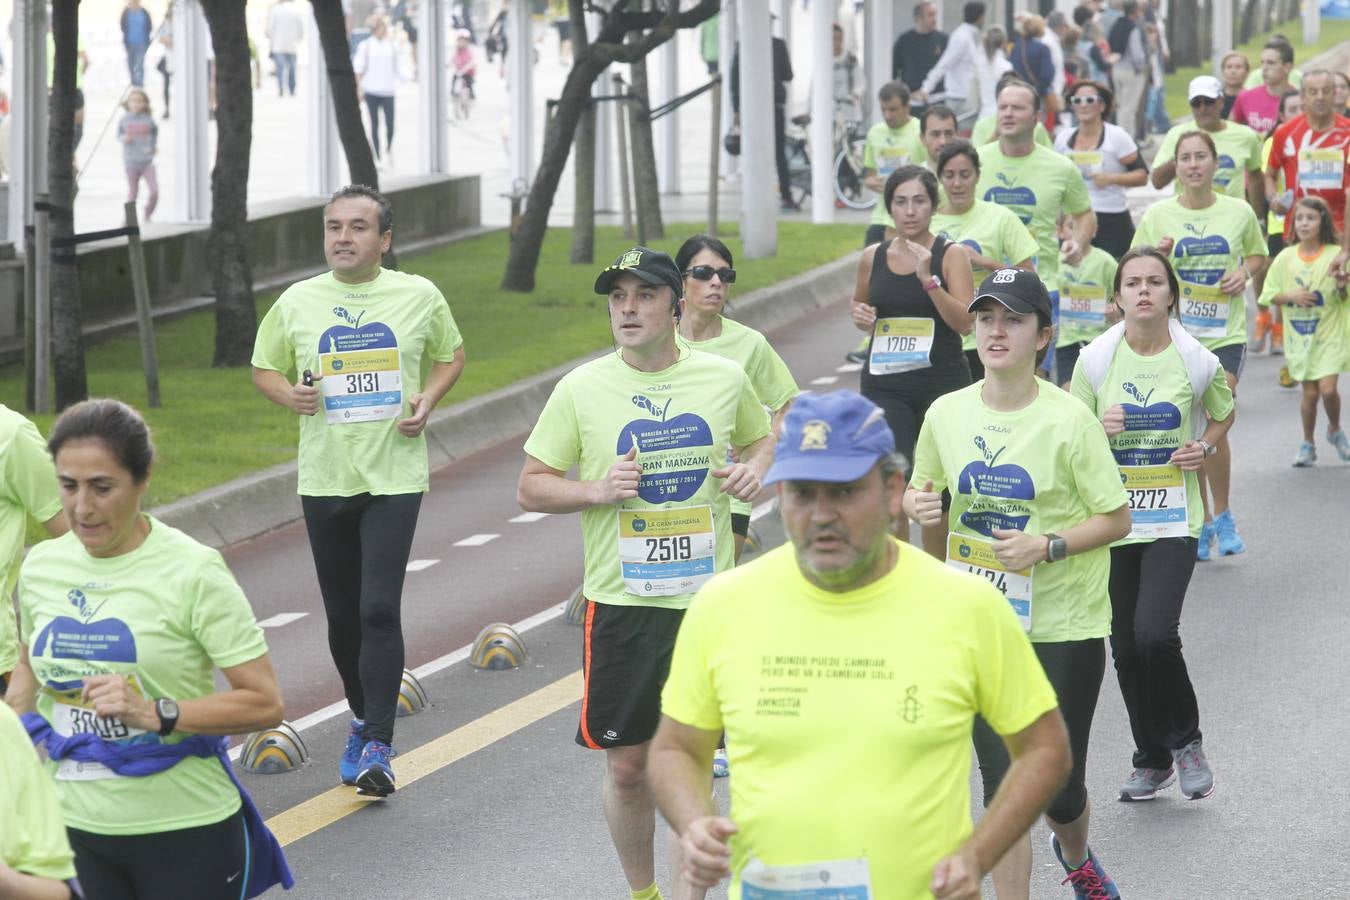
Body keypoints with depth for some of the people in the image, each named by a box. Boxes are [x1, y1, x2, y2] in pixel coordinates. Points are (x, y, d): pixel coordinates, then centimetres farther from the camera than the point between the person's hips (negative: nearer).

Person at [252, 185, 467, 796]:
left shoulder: (419, 297, 0)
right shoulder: (297, 303, 2)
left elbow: (450, 355, 16)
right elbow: (264, 368, 14)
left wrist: (428, 399, -3)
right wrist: (289, 394, -9)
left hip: (395, 477, -3)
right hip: (325, 480, 3)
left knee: (379, 609, -14)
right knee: (343, 615, 11)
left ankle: (378, 747, -13)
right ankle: (363, 719, 33)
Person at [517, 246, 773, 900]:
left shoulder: (725, 378, 2)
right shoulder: (581, 389, -2)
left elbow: (762, 439, 21)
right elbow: (530, 487, 2)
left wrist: (753, 471, -2)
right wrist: (597, 490, -15)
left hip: (708, 599, 1)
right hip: (620, 602, 0)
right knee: (627, 765, 6)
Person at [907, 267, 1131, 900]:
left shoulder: (1069, 420, -12)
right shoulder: (947, 413, -1)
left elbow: (1116, 519, -8)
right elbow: (922, 489, 15)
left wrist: (1048, 545, -23)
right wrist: (918, 505, -9)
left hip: (1064, 626, -2)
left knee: (1059, 784, 7)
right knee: (1003, 785, -2)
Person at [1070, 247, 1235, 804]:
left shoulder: (1195, 360, -4)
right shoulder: (1096, 359, -2)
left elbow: (1223, 415, 15)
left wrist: (1205, 447, -4)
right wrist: (1098, 430, -14)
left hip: (1173, 520, -2)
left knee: (1155, 632, -19)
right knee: (1125, 646, 7)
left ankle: (1186, 740, 6)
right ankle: (1151, 760, 26)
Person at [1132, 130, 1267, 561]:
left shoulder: (1239, 212, 0)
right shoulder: (1157, 215, -1)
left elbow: (1258, 255, 16)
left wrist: (1244, 272, -6)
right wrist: (1157, 257, -17)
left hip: (1226, 334, -1)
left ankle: (1222, 515, 8)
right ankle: (1202, 522, 19)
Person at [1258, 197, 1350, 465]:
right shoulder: (1286, 257, -1)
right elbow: (1269, 296, 3)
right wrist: (1291, 296, -15)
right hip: (1299, 335, 2)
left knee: (1328, 388, -12)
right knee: (1310, 392, 4)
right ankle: (1308, 445, 21)